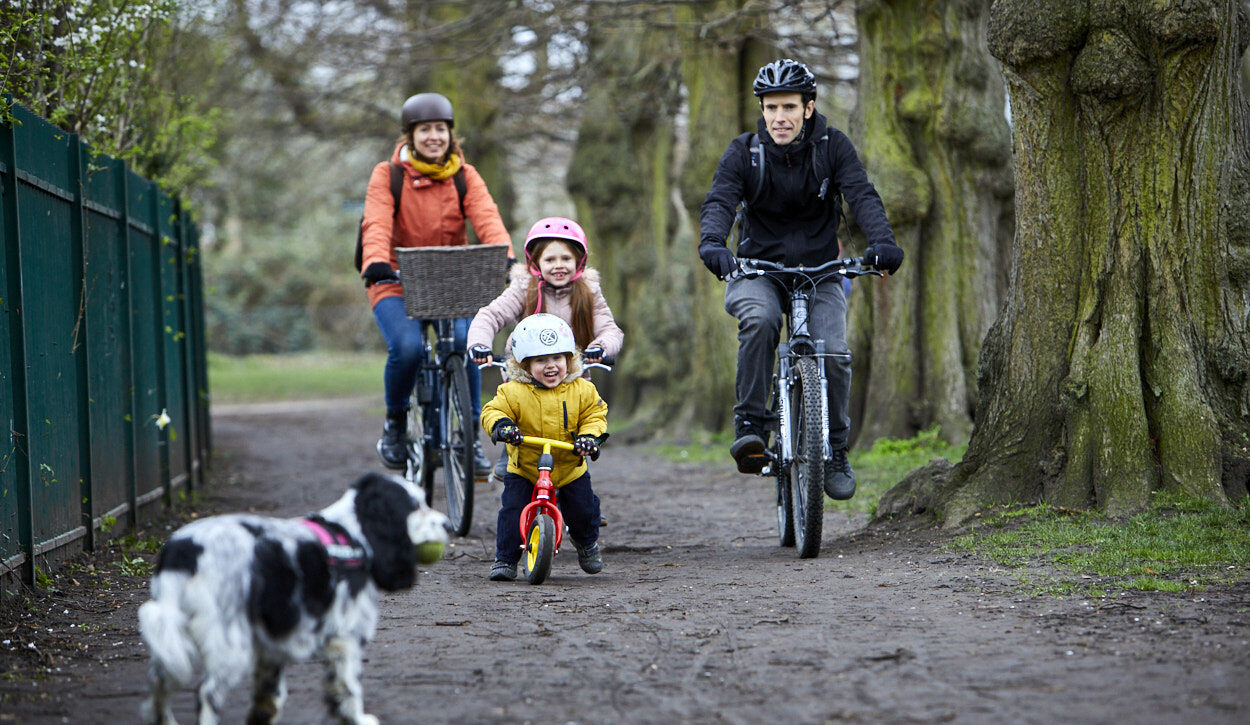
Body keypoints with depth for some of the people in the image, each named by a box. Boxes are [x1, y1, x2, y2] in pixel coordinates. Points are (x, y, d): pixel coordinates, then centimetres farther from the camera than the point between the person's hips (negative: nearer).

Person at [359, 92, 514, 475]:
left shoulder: (464, 177, 3)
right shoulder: (388, 175, -3)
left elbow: (487, 217, -14)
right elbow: (377, 224, -18)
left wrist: (505, 257, -34)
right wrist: (376, 261, -39)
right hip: (397, 285, -2)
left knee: (466, 344, -26)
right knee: (407, 348, -29)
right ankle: (395, 423, 0)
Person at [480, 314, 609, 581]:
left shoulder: (582, 391, -9)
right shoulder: (513, 392, -15)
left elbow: (595, 416, -4)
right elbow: (492, 411, -13)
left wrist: (590, 437, -24)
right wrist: (501, 425, -35)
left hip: (570, 468, 1)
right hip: (524, 469, -1)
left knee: (583, 508, 4)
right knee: (512, 510, -12)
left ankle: (588, 543, 38)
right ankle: (505, 559, 4)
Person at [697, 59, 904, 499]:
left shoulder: (832, 146, -5)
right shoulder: (744, 153, -6)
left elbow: (862, 195, -18)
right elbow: (719, 201, -20)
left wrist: (882, 242, -38)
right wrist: (712, 243, -43)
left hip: (819, 272, 1)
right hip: (757, 271, -1)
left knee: (834, 355, -20)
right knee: (759, 320, -34)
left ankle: (835, 451, 2)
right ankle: (751, 425, -25)